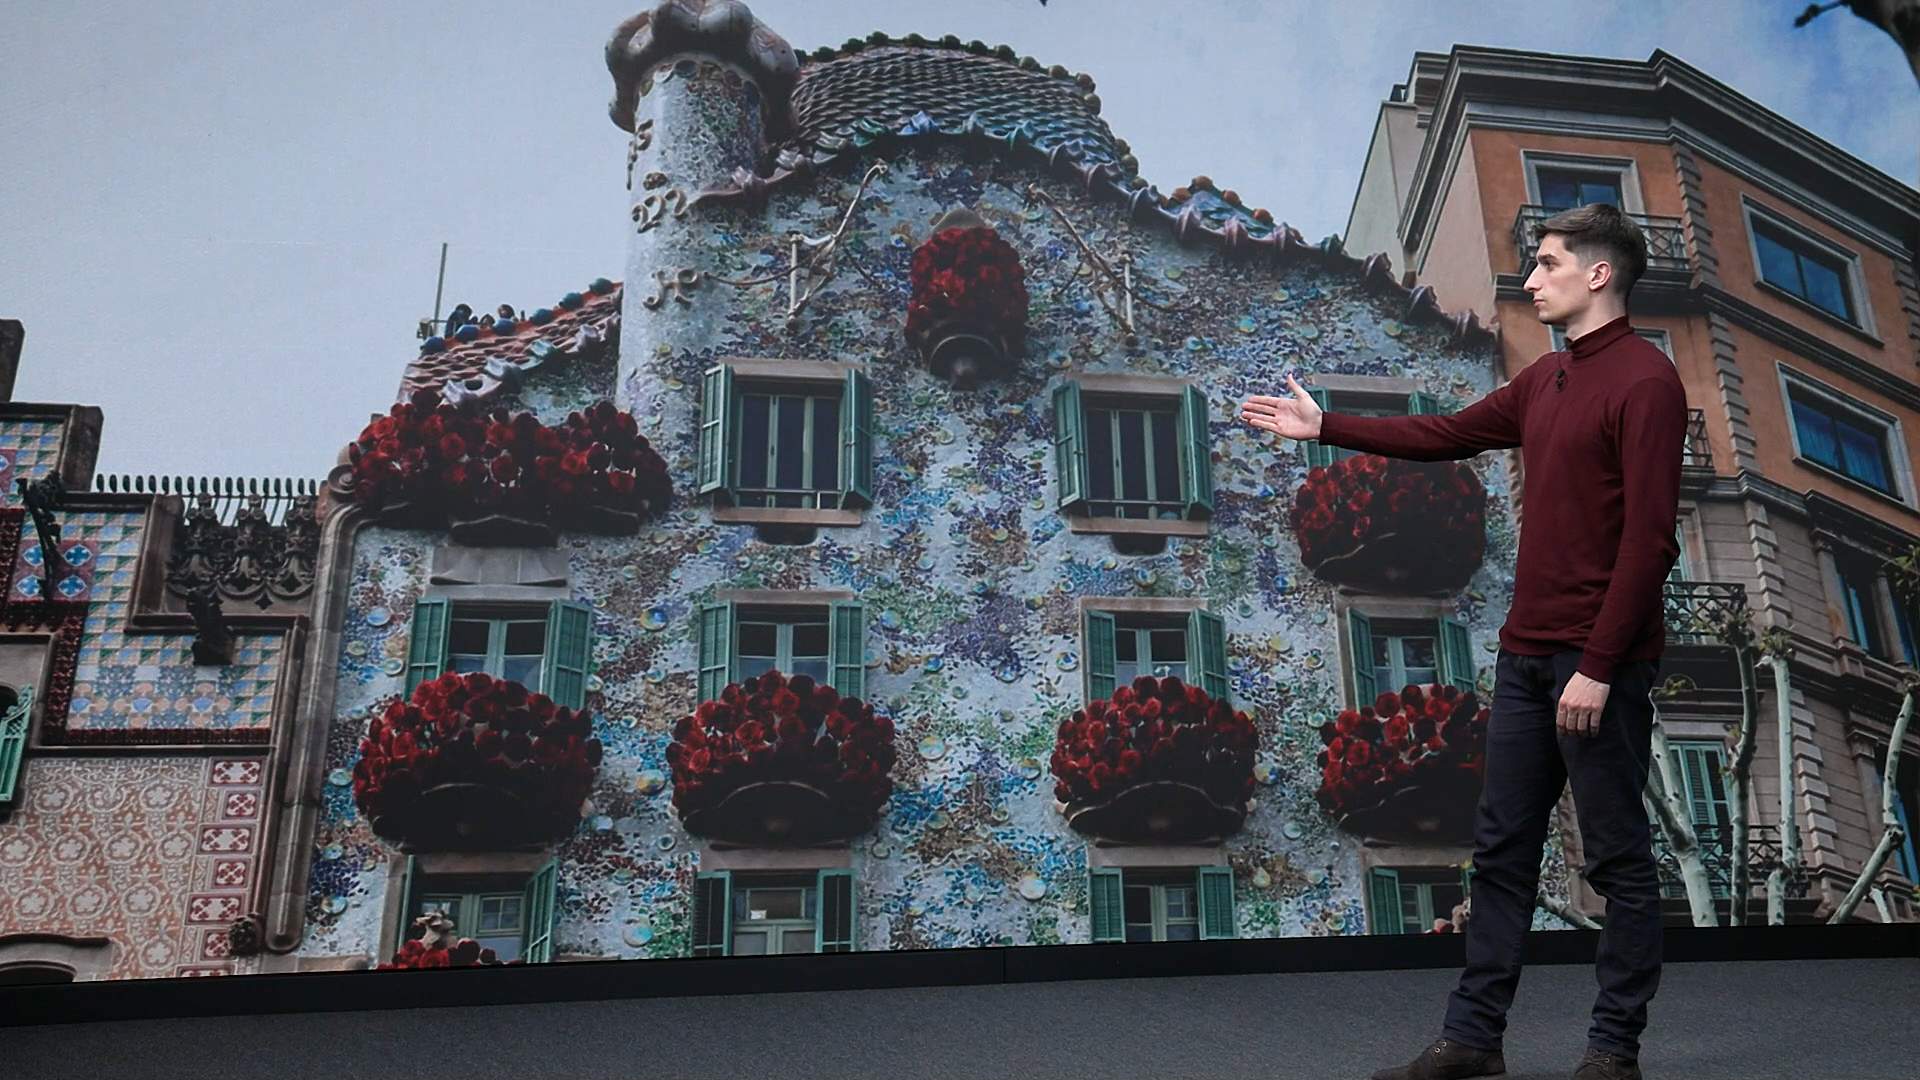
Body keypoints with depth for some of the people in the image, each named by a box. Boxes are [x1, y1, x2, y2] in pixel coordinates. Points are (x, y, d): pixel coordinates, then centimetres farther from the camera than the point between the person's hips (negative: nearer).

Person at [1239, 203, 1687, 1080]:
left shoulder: (1645, 382, -11)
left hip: (1599, 665, -8)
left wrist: (1599, 667, -19)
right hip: (1525, 656, 8)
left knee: (1618, 859, 4)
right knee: (1501, 849, 10)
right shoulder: (1543, 380, 14)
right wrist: (1324, 428, 23)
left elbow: (1649, 541, -17)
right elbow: (1445, 435, 24)